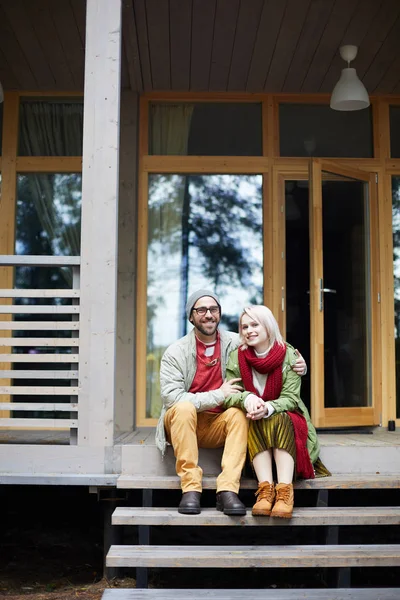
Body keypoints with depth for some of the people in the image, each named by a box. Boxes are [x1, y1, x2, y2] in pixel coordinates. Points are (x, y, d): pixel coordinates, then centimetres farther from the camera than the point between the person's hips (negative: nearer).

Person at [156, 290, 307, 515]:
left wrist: (297, 364, -12)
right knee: (184, 407, -32)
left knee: (238, 413, -27)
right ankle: (191, 488, -32)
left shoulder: (236, 343, -1)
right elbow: (171, 397, -18)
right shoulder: (176, 352, -8)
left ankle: (228, 490, -33)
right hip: (182, 423, -2)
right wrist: (218, 395, -22)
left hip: (217, 428, 2)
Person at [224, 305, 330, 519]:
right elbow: (228, 396, -8)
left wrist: (268, 408, -34)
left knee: (279, 420, -33)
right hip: (253, 429, 1)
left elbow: (290, 398, -12)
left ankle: (285, 492, -41)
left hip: (285, 422, -1)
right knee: (254, 421, -32)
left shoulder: (288, 355, -6)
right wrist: (246, 398, -32)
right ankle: (265, 489, -40)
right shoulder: (237, 357, -1)